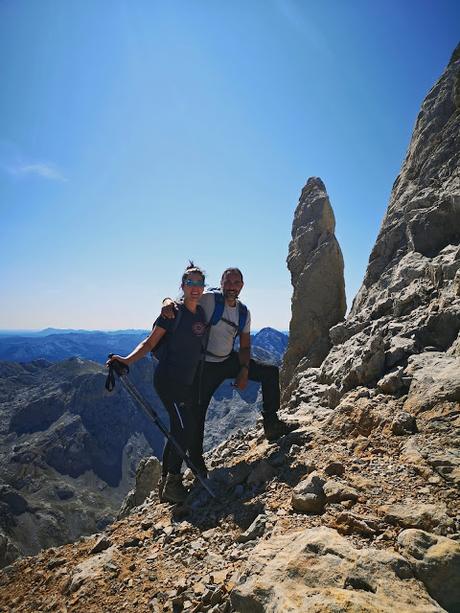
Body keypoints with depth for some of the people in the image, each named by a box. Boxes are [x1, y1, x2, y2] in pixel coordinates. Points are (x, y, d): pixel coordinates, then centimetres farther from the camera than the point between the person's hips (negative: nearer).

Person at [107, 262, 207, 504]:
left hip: (187, 382, 7)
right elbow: (150, 342, -13)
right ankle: (172, 483, 6)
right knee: (183, 429, -10)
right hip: (168, 380, -7)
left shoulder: (202, 313, 7)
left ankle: (166, 483, 27)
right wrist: (127, 360, -27)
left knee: (178, 431, 13)